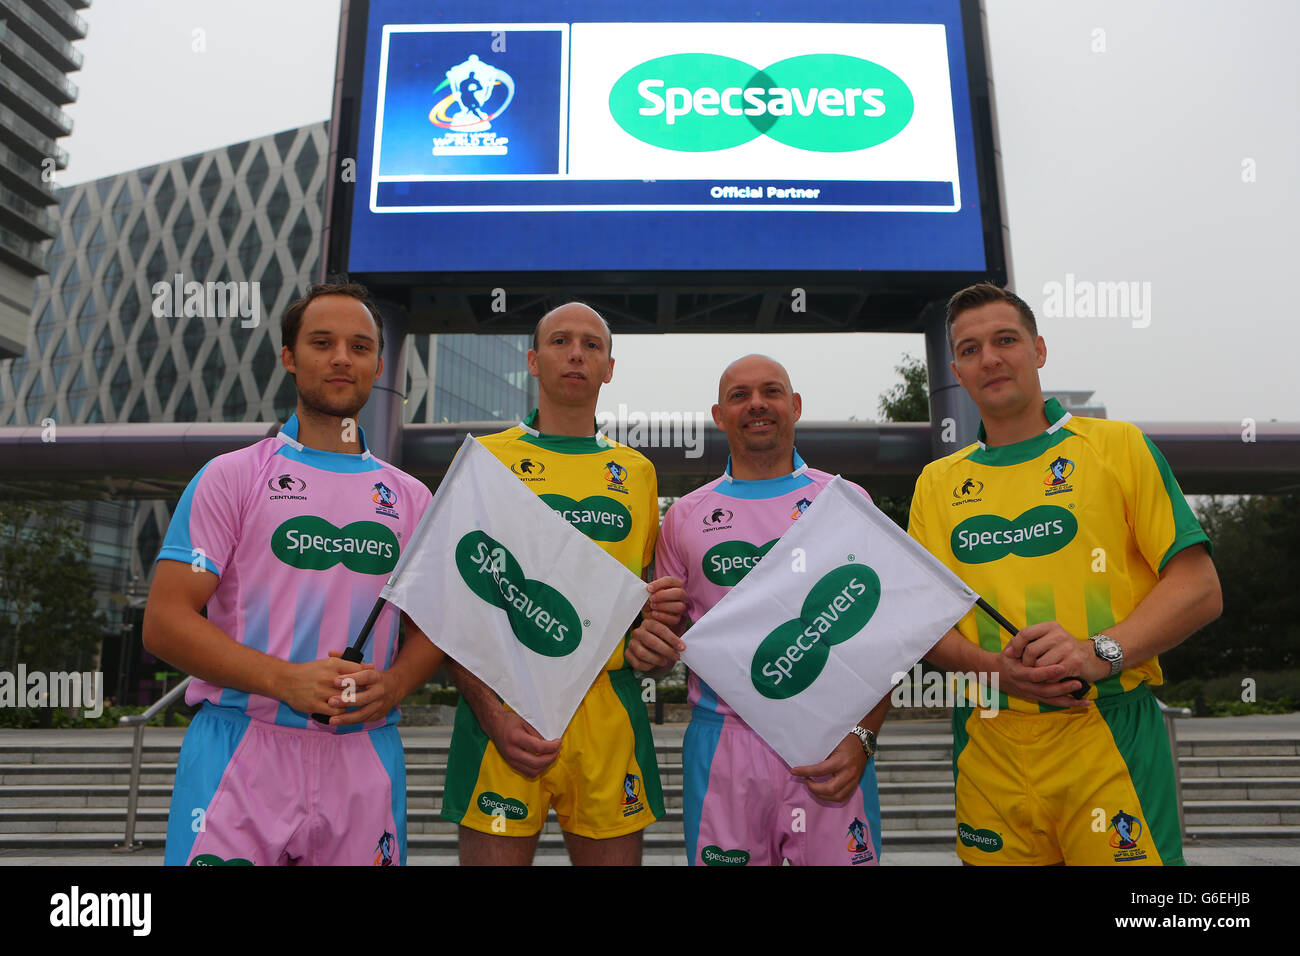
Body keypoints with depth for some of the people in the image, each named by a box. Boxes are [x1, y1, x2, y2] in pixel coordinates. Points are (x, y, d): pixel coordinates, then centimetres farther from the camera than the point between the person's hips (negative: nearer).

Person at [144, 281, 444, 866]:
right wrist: (286, 680, -17)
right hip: (241, 753, -2)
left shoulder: (411, 498, 10)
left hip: (366, 760, 3)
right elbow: (164, 621, -4)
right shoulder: (232, 477, 2)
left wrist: (390, 686, -8)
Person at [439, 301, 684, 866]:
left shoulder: (637, 471, 12)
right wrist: (492, 714, -13)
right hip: (505, 699, -2)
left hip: (610, 709, 3)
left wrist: (662, 609, -3)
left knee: (615, 854, 10)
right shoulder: (485, 458, 3)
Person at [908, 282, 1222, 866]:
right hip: (987, 751, 2)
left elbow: (1200, 588, -1)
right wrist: (994, 666, -12)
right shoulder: (937, 483, 10)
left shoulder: (1118, 446, 4)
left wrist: (1099, 654, -16)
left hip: (1110, 736, -2)